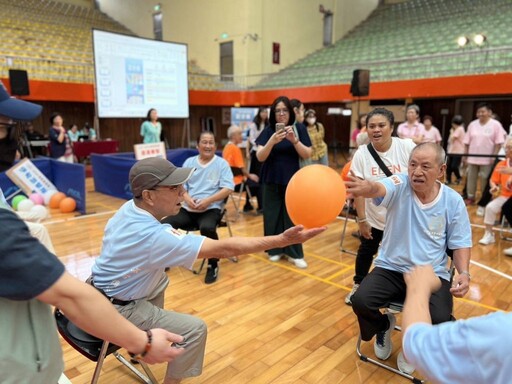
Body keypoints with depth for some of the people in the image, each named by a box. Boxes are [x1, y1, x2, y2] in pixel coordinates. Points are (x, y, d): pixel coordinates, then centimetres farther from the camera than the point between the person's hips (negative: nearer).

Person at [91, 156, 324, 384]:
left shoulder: (129, 208, -7)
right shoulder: (154, 236, -33)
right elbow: (223, 249, -35)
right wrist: (283, 240, -34)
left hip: (104, 292, 9)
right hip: (116, 310, -9)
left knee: (161, 280, 32)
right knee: (195, 329, -13)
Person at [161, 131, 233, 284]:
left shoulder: (222, 163, 3)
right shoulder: (189, 162, 13)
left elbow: (228, 188, -7)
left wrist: (208, 200, -19)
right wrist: (187, 198, -13)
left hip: (211, 209, -4)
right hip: (188, 209, 4)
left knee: (207, 228, -36)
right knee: (164, 225, -18)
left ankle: (213, 265, -12)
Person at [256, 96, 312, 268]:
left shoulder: (299, 129, -2)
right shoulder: (268, 130, -2)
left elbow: (307, 155, -7)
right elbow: (260, 157, -10)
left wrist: (294, 140, -23)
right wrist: (272, 141, -27)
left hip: (292, 179, -1)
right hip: (272, 180, 1)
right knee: (272, 215, 6)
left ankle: (294, 253, 11)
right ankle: (275, 249, 21)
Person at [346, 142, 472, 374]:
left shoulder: (453, 201, -2)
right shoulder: (400, 185, -10)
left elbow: (460, 243, 5)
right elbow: (381, 189, -35)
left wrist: (464, 273, -14)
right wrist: (367, 188, -61)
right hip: (391, 269, 0)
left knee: (440, 319, -25)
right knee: (360, 301, -22)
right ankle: (384, 326, 18)